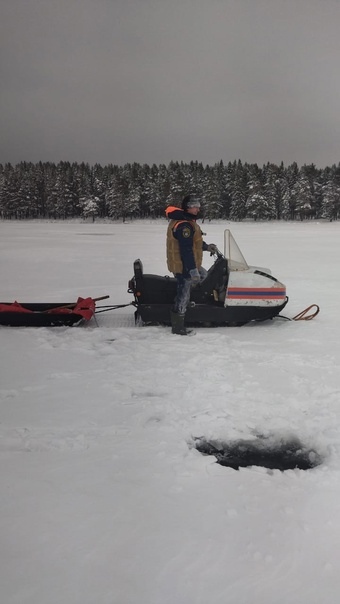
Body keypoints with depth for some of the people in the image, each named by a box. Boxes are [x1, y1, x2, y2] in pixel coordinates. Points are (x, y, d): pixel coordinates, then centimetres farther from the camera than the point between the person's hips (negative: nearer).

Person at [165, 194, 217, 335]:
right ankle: (177, 327, 8)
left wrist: (206, 247, 22)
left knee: (205, 276, 27)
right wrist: (193, 270, -27)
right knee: (183, 296, -3)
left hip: (190, 264, 11)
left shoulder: (187, 221, 12)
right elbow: (186, 250, -28)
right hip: (184, 266, -11)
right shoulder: (184, 225, -23)